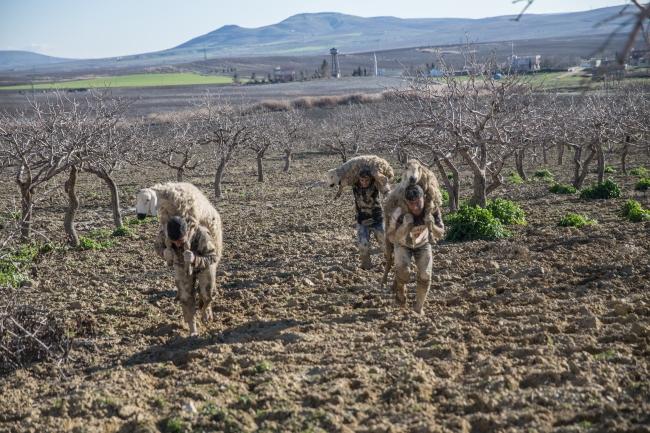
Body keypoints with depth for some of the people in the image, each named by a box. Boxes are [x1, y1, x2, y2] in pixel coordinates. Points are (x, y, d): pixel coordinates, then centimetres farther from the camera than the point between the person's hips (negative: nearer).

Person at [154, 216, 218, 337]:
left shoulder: (201, 235, -45)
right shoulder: (165, 234, -35)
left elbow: (212, 258, -33)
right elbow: (158, 245, -12)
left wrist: (195, 259, -54)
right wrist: (164, 252, -37)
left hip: (205, 262, -2)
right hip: (182, 264, 2)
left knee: (206, 293, 4)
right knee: (186, 296, 1)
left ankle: (205, 307, 41)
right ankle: (192, 328, 21)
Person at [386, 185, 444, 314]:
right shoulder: (398, 213, -38)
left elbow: (440, 233, -21)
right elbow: (391, 238, -29)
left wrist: (432, 225, -44)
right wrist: (405, 225, -47)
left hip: (422, 244, 2)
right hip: (403, 244, -2)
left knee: (425, 276, -12)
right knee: (404, 272, -25)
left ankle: (419, 307, 14)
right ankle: (400, 287, 11)